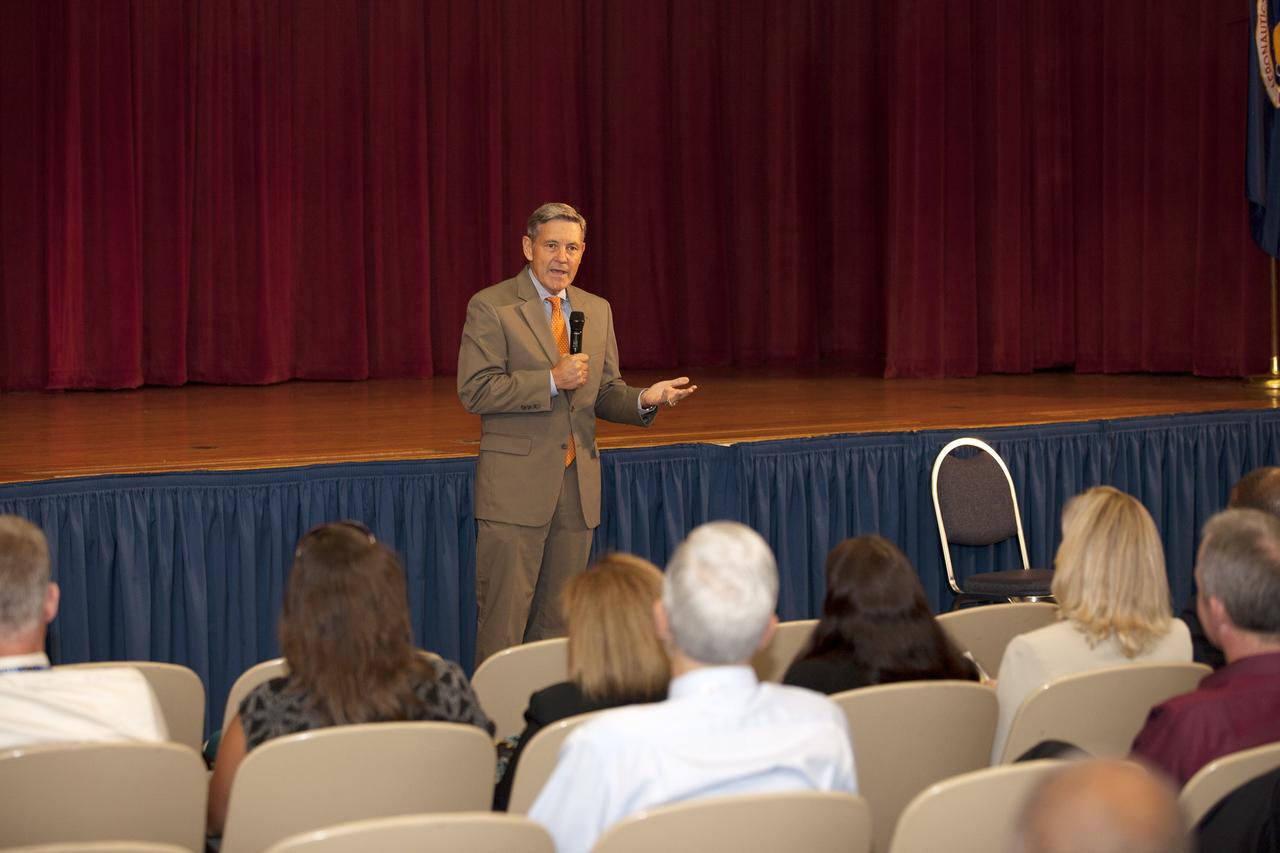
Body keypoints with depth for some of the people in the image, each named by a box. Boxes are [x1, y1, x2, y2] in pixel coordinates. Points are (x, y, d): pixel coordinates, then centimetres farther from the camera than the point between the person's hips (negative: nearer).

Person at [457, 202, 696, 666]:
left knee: (559, 619, 10)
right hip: (515, 486, -6)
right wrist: (551, 381, -19)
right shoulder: (491, 307, -5)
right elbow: (474, 391, -13)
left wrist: (644, 399, -5)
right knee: (504, 614, -6)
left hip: (578, 486, 6)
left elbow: (605, 394, 17)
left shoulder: (597, 311, 14)